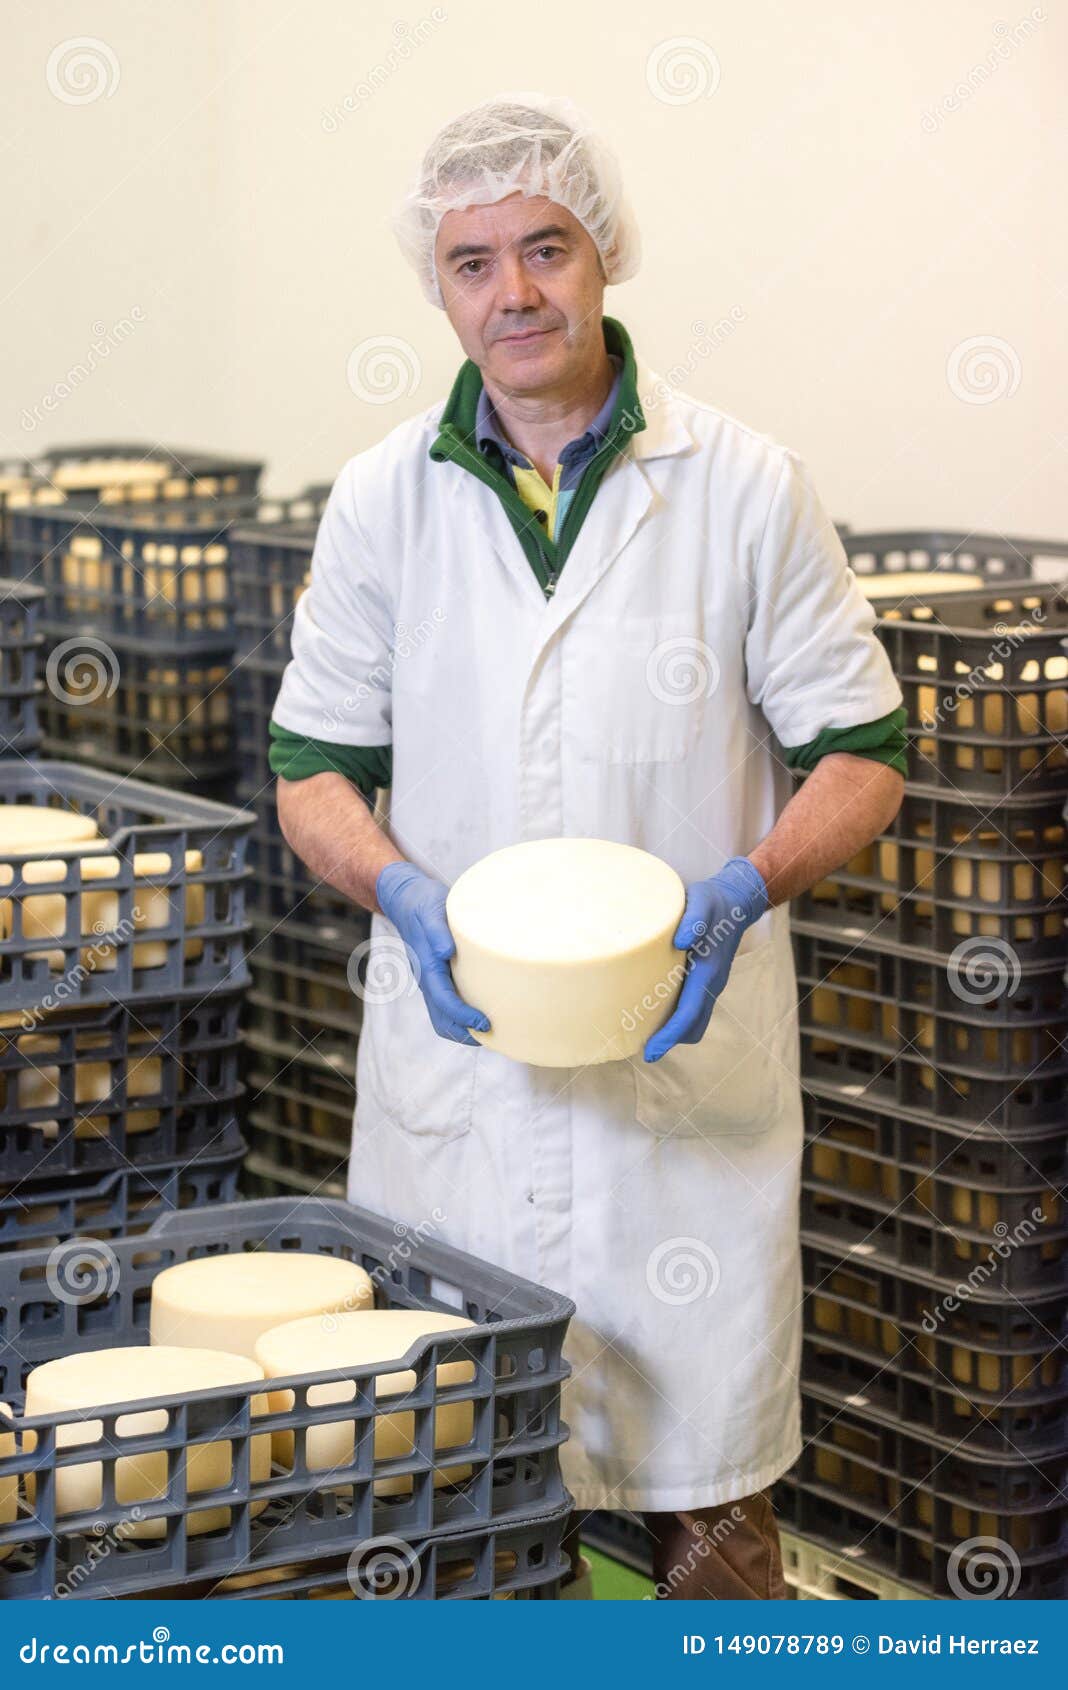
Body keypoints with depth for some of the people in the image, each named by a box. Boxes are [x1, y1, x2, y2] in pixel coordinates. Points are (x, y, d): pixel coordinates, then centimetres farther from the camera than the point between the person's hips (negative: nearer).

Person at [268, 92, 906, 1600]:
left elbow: (862, 751, 2)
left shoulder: (746, 488, -2)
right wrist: (402, 892, -13)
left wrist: (749, 884, -17)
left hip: (689, 1045, -2)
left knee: (705, 1465, 2)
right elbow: (314, 767, 8)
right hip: (451, 1042, 2)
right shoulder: (385, 497, 4)